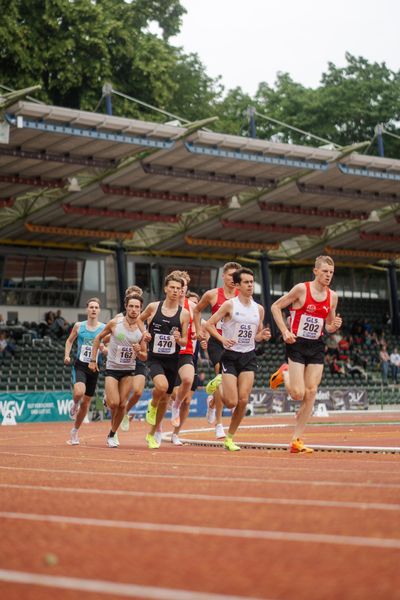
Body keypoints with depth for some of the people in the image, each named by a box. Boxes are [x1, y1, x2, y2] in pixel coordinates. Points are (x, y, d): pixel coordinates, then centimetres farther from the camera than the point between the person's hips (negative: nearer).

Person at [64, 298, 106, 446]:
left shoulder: (104, 328, -1)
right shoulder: (79, 326, 2)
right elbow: (69, 341, 16)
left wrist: (103, 349, -18)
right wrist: (67, 355, 1)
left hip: (94, 368, 1)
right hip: (80, 365, -1)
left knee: (86, 402, 8)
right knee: (79, 392, -30)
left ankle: (75, 432, 26)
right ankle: (75, 405, 7)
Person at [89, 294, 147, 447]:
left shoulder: (142, 330, -3)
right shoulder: (115, 323, -8)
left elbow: (144, 357, 4)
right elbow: (98, 338, 6)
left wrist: (139, 352, -20)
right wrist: (93, 360, 3)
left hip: (129, 370, 2)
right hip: (112, 368, -2)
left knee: (122, 405, -1)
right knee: (114, 403, -14)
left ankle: (112, 434, 17)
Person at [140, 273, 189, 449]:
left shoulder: (184, 313, -1)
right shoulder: (153, 307, -1)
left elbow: (184, 342, 2)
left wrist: (179, 339, -19)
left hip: (172, 360, 2)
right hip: (155, 358, -2)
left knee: (165, 399, 10)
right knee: (162, 386, -31)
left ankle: (152, 434, 29)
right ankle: (152, 405, 4)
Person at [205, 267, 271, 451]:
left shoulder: (259, 309, 9)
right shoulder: (230, 305, -6)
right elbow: (209, 324, -5)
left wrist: (262, 336, -5)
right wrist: (223, 339, -19)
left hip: (249, 357, 4)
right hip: (230, 356, -4)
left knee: (243, 400, -7)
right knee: (232, 402, -10)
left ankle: (230, 438, 9)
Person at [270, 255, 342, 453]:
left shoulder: (332, 296, 5)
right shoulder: (301, 289, -10)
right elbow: (275, 307, -4)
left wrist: (335, 326, -9)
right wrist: (285, 331, -14)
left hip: (316, 348, 5)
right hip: (297, 344, -5)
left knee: (311, 393, -2)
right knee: (298, 394, -11)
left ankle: (296, 440, 5)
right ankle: (284, 374, 23)